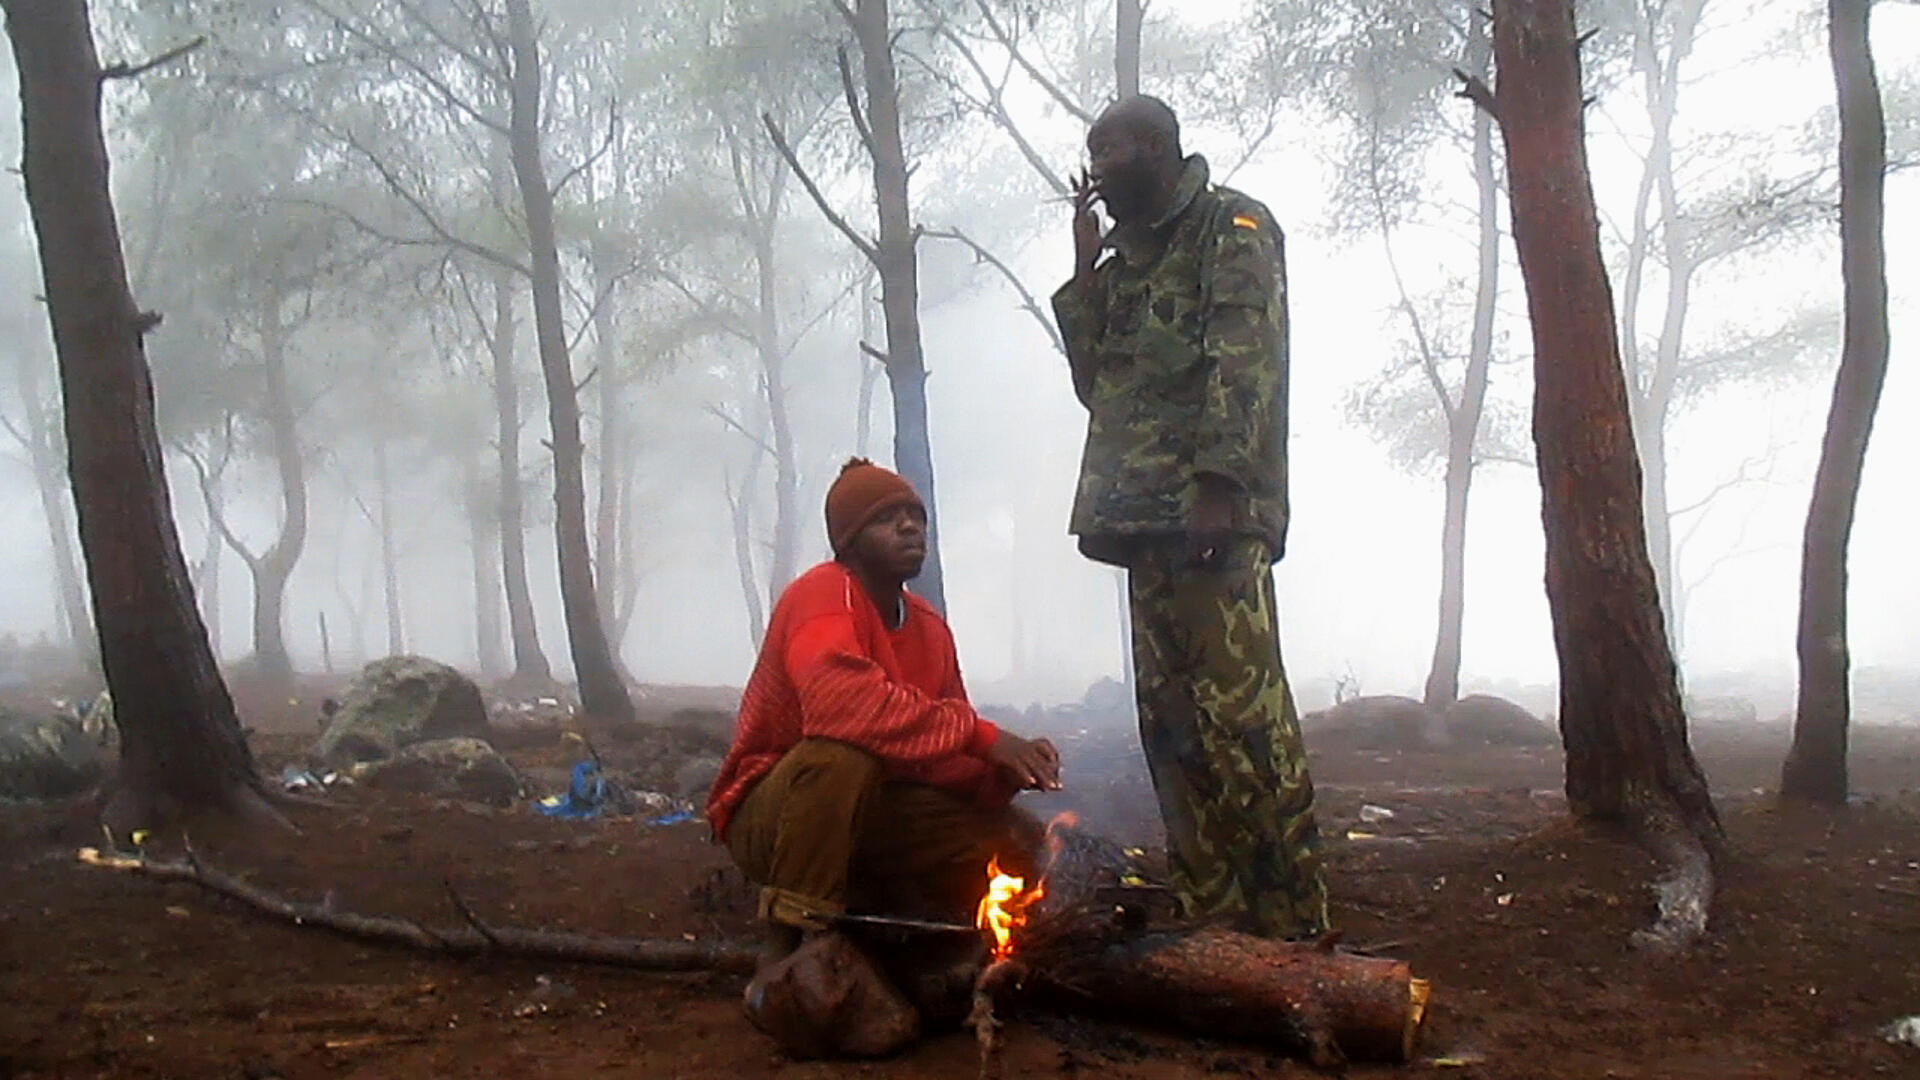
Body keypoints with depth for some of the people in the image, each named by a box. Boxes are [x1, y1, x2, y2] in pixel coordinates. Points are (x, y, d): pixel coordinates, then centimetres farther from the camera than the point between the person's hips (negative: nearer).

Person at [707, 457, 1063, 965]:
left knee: (1011, 843, -8)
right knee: (840, 755, -38)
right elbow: (840, 700, -37)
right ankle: (787, 951, -26)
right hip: (771, 814, -7)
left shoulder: (930, 627, 6)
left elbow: (942, 752, 4)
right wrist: (980, 734, -34)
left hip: (869, 811, 7)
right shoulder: (823, 593, -17)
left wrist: (999, 775, -19)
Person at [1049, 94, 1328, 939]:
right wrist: (1084, 270, 17)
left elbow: (1246, 361, -11)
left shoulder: (1233, 227, 2)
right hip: (1143, 517, 9)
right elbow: (1097, 382, 22)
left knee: (1240, 712, -14)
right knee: (1169, 721, 6)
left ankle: (1290, 924, -10)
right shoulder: (1130, 260, 27)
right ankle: (1212, 913, 11)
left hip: (1216, 515, -8)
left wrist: (1220, 481, -21)